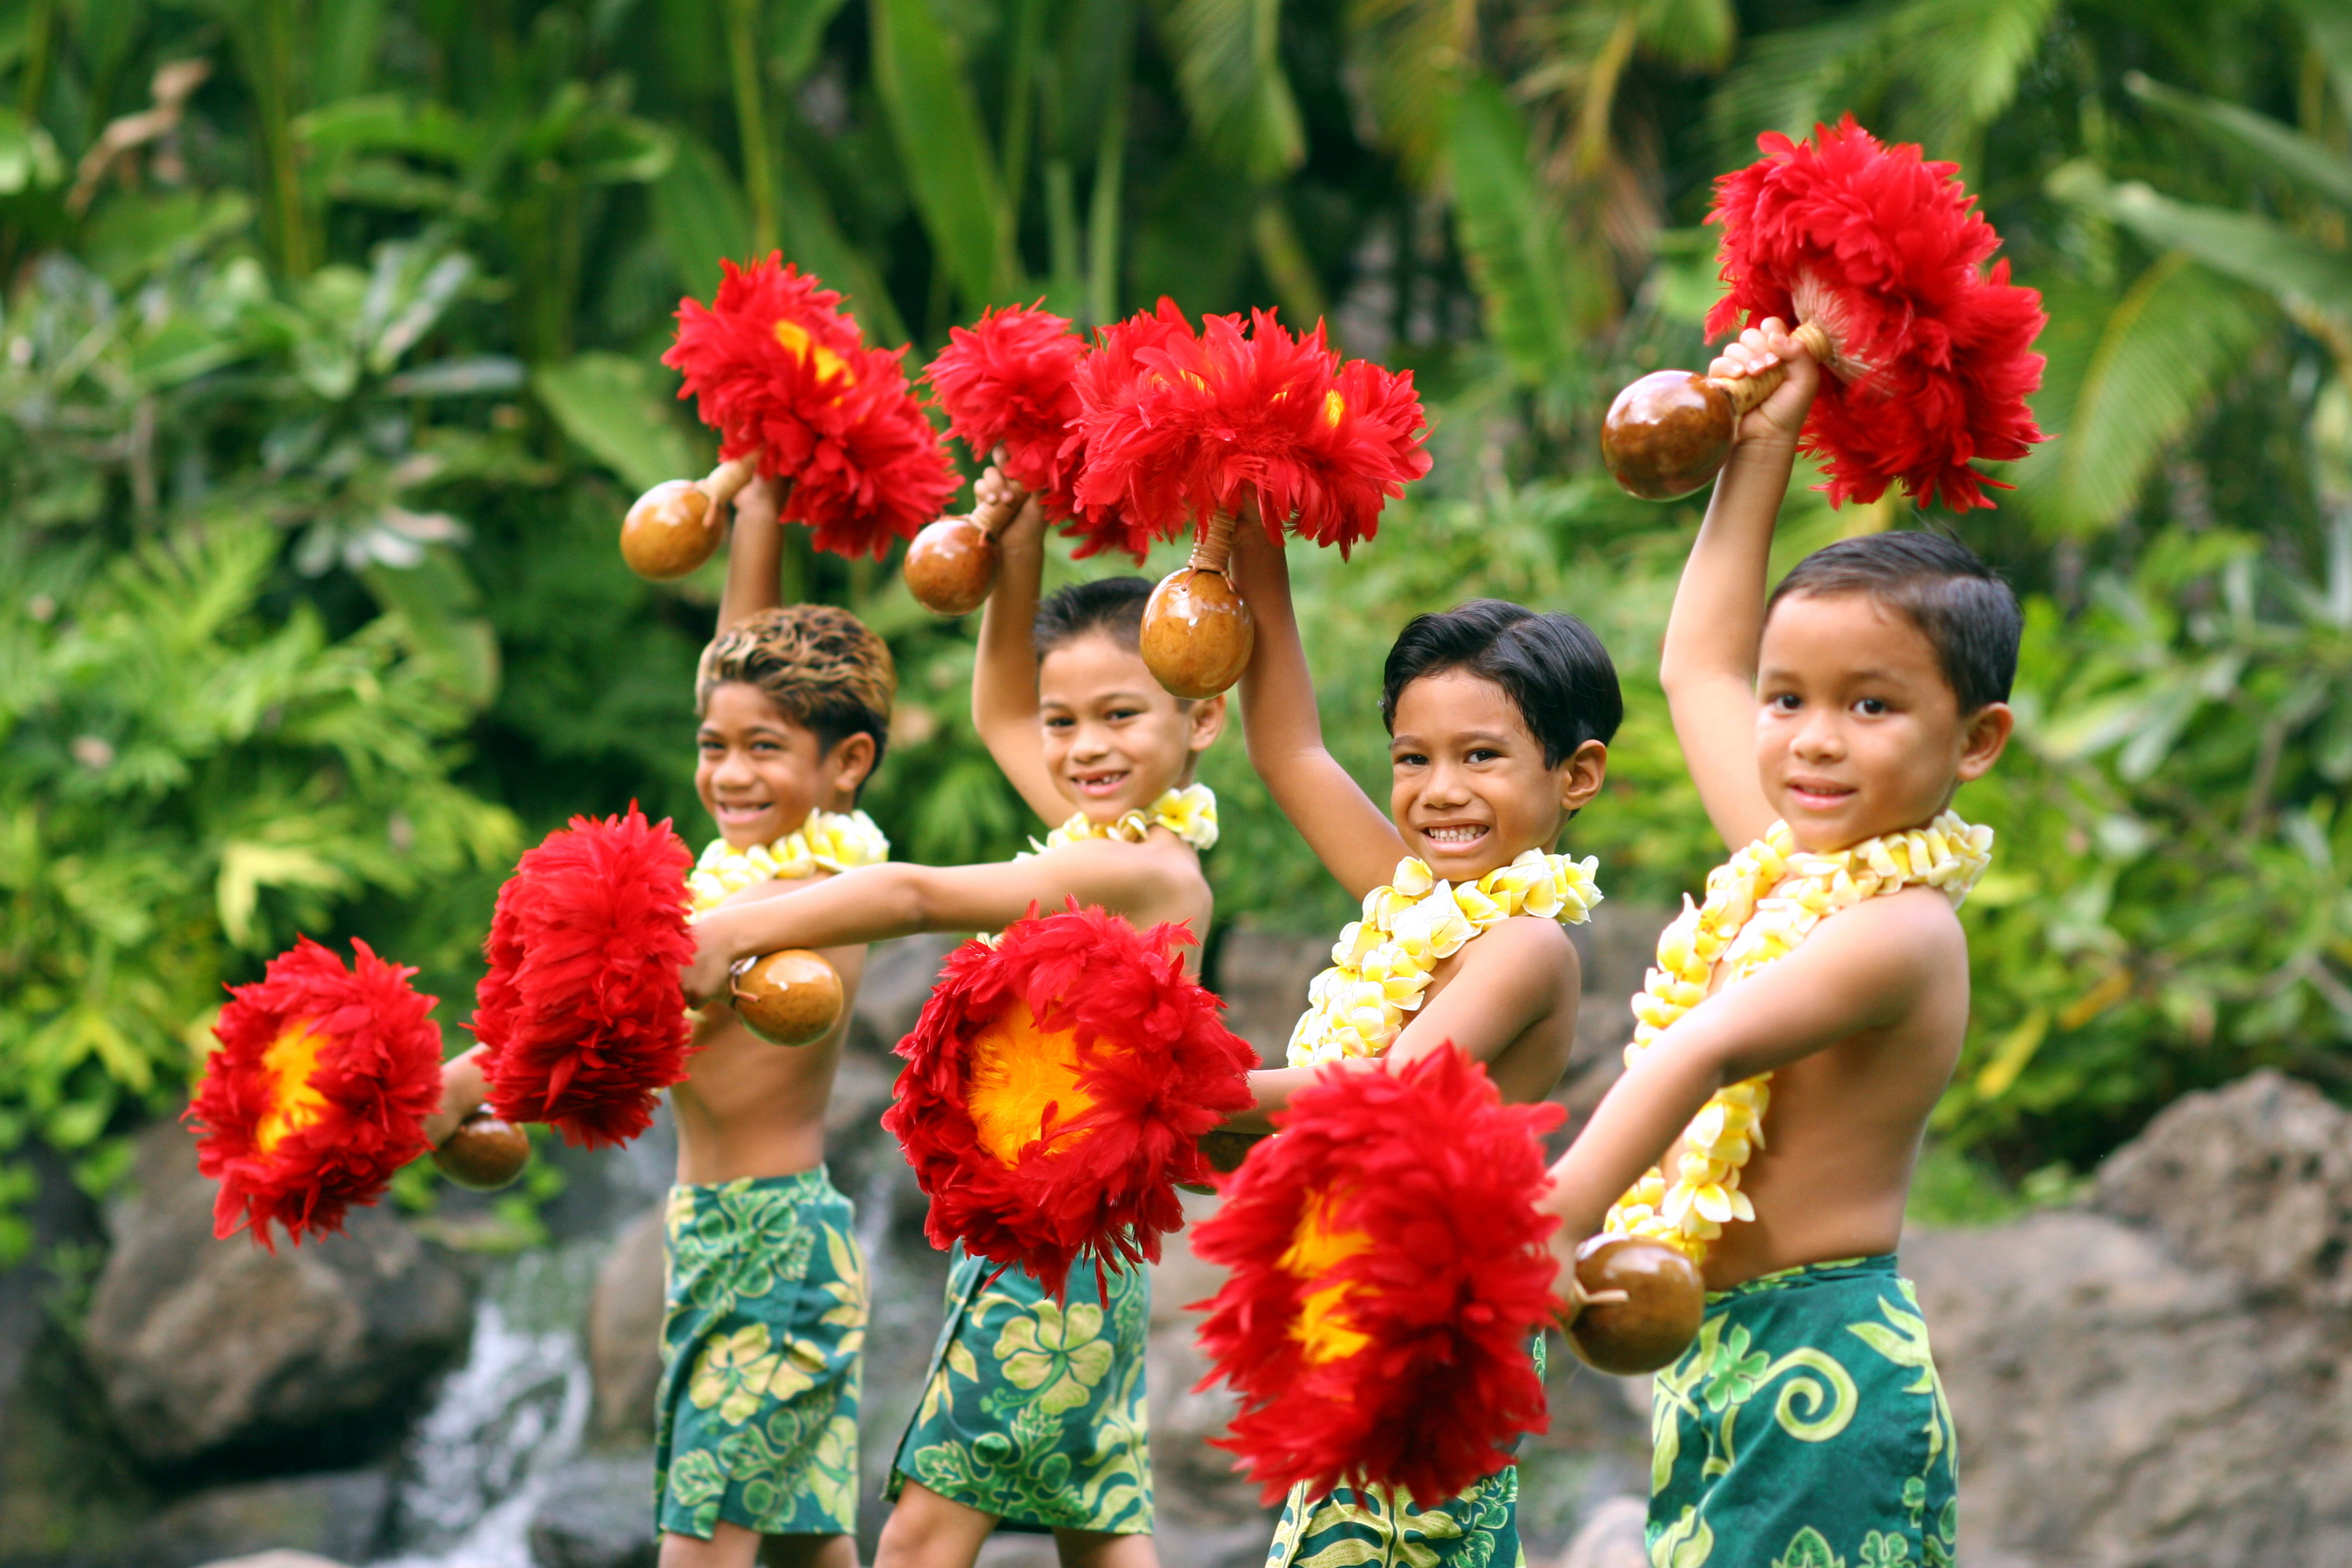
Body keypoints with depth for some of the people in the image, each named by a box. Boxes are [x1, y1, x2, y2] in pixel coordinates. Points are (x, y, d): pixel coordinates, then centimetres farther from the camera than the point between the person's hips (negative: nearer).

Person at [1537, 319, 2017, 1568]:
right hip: (1723, 1362, 9)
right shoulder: (1786, 863, 12)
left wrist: (1558, 1220, -44)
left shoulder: (1901, 927, -15)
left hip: (1819, 1371, -9)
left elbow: (1703, 1054, -30)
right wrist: (1759, 450, 29)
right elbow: (1699, 665, 28)